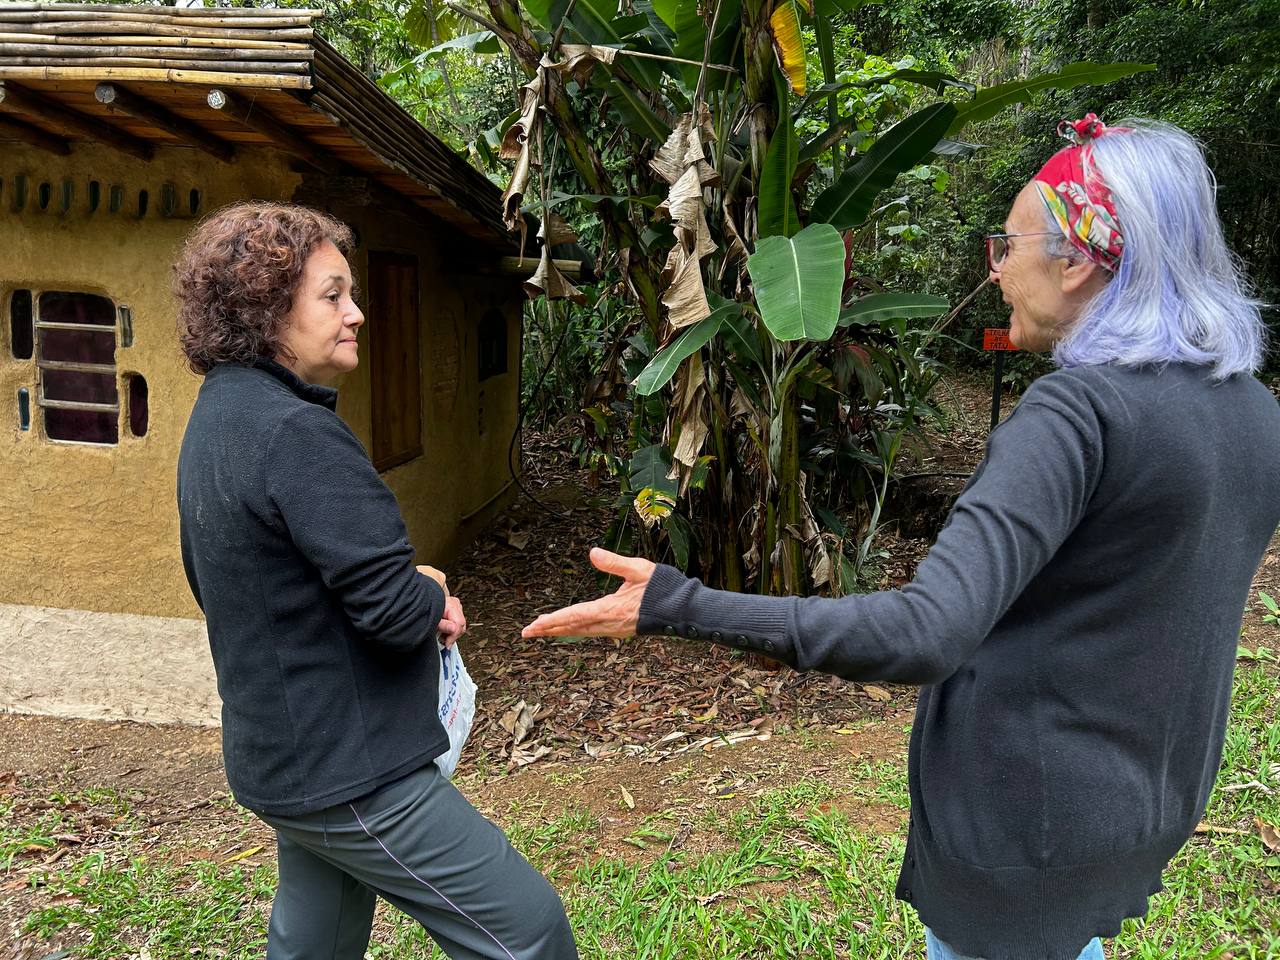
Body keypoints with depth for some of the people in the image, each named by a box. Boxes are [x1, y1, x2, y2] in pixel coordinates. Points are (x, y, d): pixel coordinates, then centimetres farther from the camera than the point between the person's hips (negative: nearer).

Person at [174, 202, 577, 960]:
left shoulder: (218, 418, 8)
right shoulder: (295, 433, -23)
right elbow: (393, 607, -28)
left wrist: (412, 589, 5)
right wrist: (435, 599, -3)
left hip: (285, 758, 10)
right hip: (350, 771, -10)